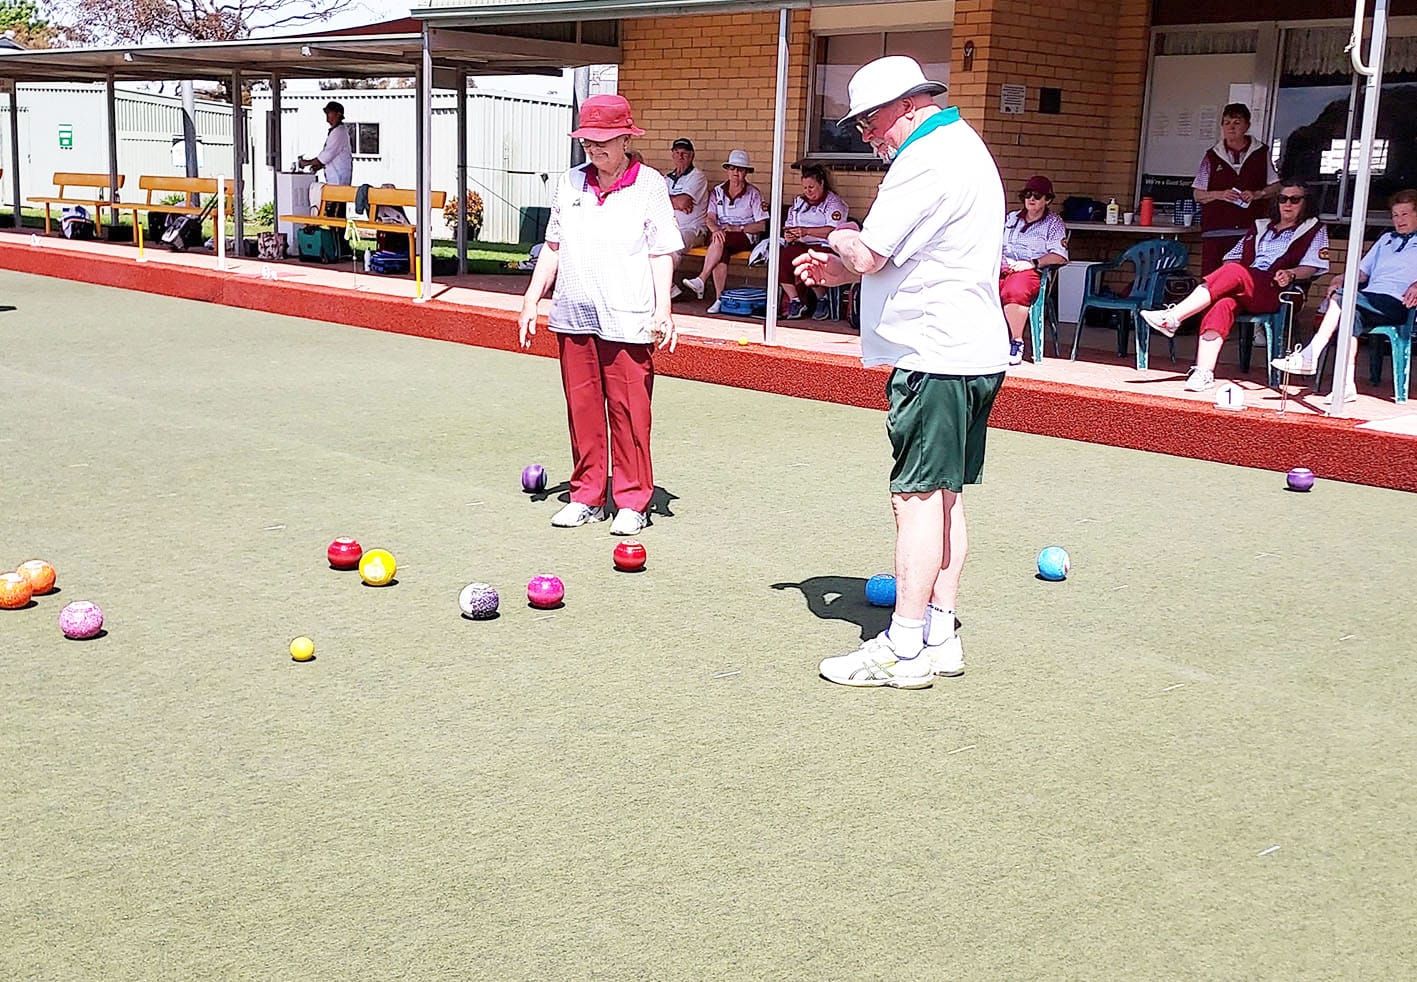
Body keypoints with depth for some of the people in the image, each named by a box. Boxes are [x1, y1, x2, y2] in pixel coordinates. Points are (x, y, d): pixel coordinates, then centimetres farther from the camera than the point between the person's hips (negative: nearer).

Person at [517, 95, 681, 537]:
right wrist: (531, 300, 12)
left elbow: (662, 252, -2)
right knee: (581, 406, 9)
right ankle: (587, 496, 19)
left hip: (627, 318, -4)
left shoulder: (650, 185, -1)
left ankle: (632, 501, 8)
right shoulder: (571, 182, 11)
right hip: (573, 315, 4)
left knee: (628, 409, -2)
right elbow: (553, 246, 16)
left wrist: (663, 308, -10)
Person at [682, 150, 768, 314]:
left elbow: (761, 226, -3)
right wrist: (715, 229, -21)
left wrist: (737, 228, -15)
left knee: (721, 241, -35)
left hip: (746, 237, -2)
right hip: (721, 234, 2)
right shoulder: (718, 192, 13)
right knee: (721, 252, -34)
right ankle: (719, 298, -40)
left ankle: (701, 280, -42)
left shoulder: (753, 194, 4)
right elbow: (710, 218, 2)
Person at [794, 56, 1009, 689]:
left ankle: (904, 649, -3)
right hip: (970, 351, 11)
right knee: (945, 496, 12)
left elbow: (868, 255, -19)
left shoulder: (927, 161, -15)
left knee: (919, 497, -7)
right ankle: (940, 637, 18)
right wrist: (838, 270, 15)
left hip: (935, 357, -11)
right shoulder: (963, 147, 20)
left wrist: (841, 241, 3)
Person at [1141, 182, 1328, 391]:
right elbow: (1234, 258, 25)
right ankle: (1204, 373, -45)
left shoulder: (1314, 230, 20)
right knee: (1223, 305, -33)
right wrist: (1218, 281, 3)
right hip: (1242, 291, 4)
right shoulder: (1260, 227, 33)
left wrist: (1290, 274, -18)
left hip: (1275, 294, -4)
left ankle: (1172, 318, -37)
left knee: (1234, 272, -32)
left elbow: (1311, 267, 5)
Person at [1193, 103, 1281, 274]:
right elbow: (1198, 195, 10)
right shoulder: (1212, 156, 10)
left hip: (1250, 230, 0)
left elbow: (1276, 187, 14)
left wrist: (1257, 194, -5)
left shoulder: (1261, 153, 11)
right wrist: (1220, 194, -8)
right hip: (1216, 231, 0)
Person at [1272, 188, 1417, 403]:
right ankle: (1347, 385, -38)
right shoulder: (1386, 239, 35)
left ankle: (1310, 356, -32)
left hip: (1395, 304, -5)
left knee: (1341, 297, -29)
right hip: (1368, 299, 5)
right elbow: (1363, 271, 28)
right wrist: (1343, 282, 8)